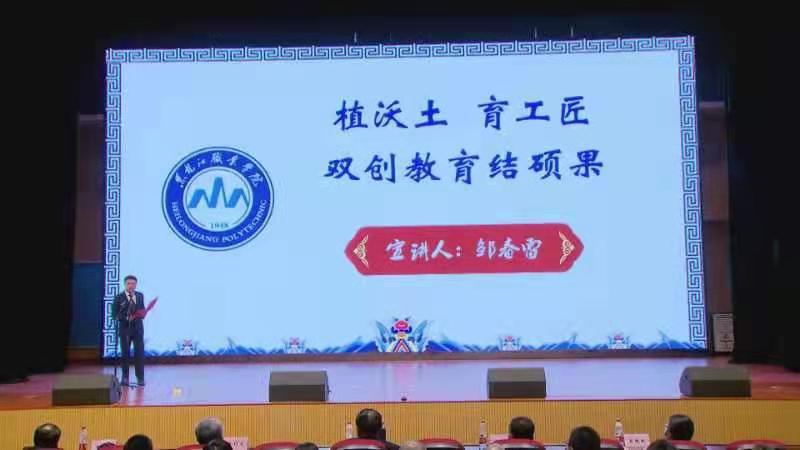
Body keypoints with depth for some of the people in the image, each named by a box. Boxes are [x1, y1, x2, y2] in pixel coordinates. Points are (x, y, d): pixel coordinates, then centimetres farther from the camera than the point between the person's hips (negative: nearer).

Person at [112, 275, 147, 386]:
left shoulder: (140, 296, 6)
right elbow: (114, 314, -8)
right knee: (125, 353, 5)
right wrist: (126, 318, -21)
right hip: (125, 328, -2)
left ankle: (140, 378, 6)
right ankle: (125, 377, 16)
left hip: (138, 328, 2)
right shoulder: (119, 297, -5)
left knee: (139, 353, -2)